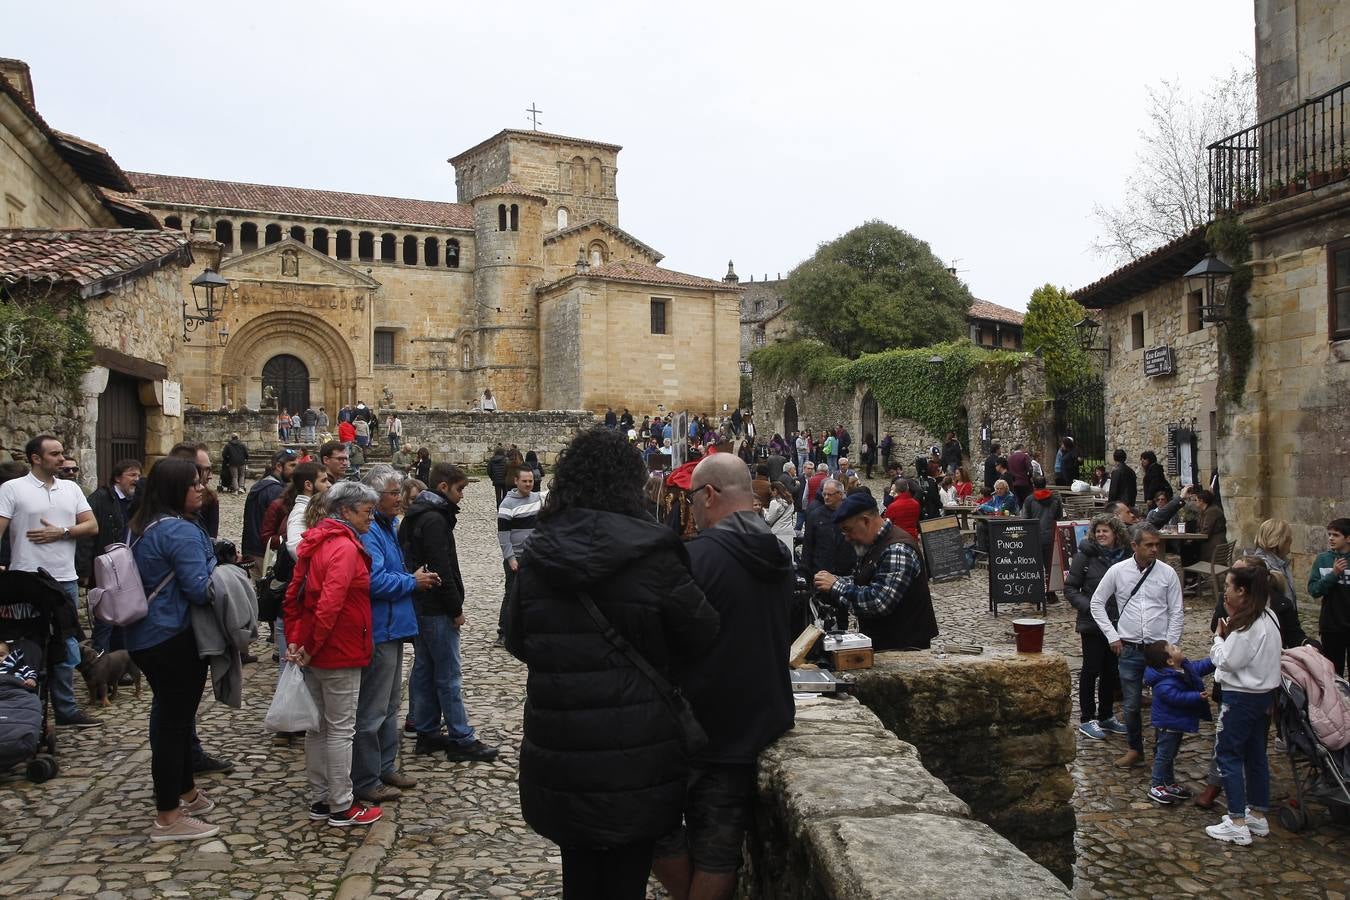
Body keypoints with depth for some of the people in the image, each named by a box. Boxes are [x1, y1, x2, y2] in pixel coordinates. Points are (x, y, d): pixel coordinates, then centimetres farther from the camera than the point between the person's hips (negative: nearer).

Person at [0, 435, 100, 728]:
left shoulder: (71, 488, 10)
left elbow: (92, 526, 7)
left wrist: (61, 532, -9)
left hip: (66, 580, 5)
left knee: (65, 647, 11)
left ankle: (65, 709, 20)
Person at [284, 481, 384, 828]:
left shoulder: (315, 543, 10)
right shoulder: (345, 547, -18)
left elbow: (292, 597, 13)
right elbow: (330, 604, -26)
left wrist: (295, 641, 10)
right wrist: (310, 648, -17)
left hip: (314, 653, 9)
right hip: (340, 654, -9)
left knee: (318, 726, 15)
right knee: (341, 730, 1)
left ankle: (319, 800, 26)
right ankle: (342, 807, 11)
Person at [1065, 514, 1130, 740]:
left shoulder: (1125, 556, 2)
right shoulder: (1086, 555, -10)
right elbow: (1070, 588, -7)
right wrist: (1088, 606, -19)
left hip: (1117, 623, 4)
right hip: (1092, 623, -4)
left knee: (1111, 670, 13)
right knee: (1091, 669, 2)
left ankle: (1106, 716, 27)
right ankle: (1086, 719, 12)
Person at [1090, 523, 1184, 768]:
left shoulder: (1167, 573, -4)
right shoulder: (1117, 571, -4)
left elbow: (1176, 613, 1)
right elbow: (1097, 603, 5)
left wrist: (1169, 646, -4)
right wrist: (1112, 635, 0)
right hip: (1129, 649, 1)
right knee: (1130, 705, 10)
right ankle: (1134, 749, 29)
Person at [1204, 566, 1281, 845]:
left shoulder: (1247, 626, -24)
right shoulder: (1267, 618, 6)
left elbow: (1227, 661, -22)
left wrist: (1218, 637, -7)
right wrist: (1230, 628, -1)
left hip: (1242, 696, -10)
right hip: (1262, 693, 10)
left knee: (1226, 753, -1)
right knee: (1255, 753, 17)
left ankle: (1237, 824, 1)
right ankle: (1257, 816, 27)